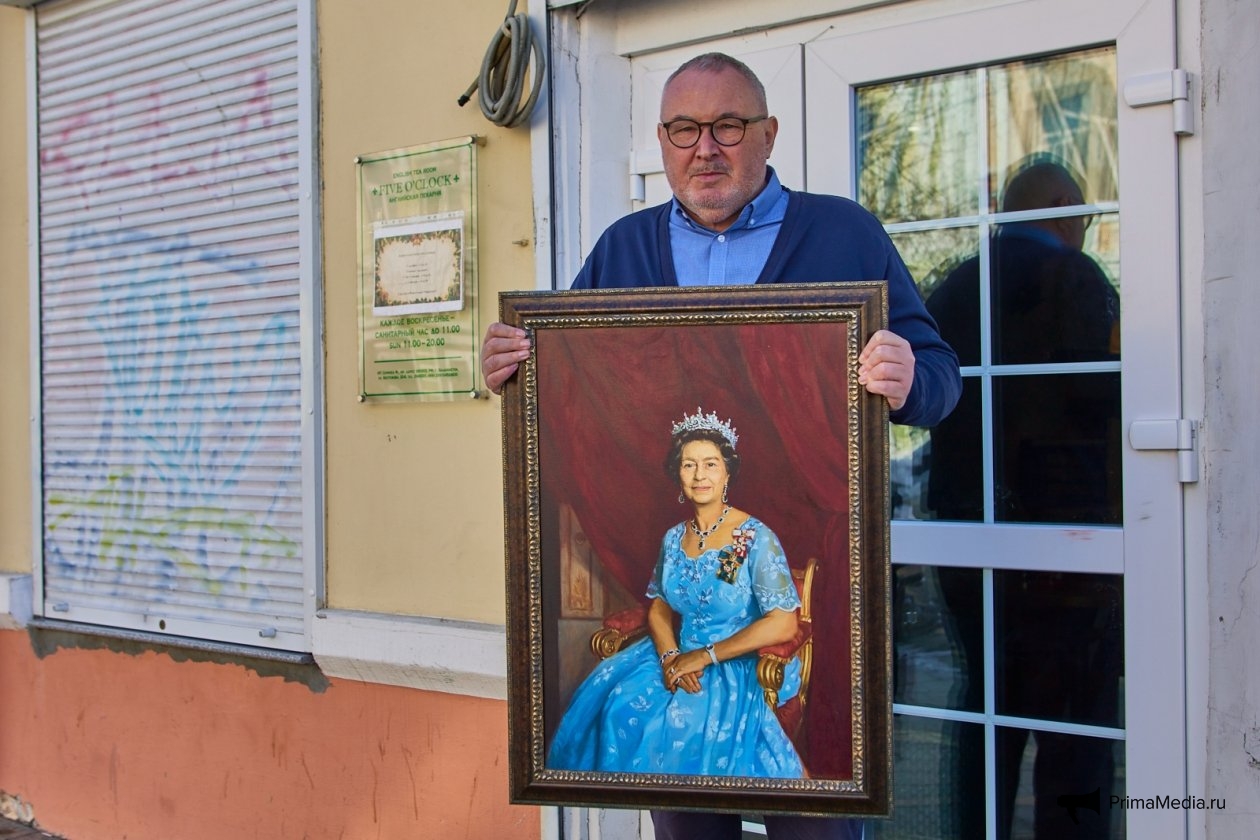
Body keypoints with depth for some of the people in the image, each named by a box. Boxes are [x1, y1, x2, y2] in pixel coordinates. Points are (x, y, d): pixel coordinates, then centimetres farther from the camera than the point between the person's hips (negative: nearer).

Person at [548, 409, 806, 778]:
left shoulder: (756, 538, -12)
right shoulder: (674, 538, 8)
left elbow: (783, 624, -18)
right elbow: (658, 608, 13)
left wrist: (704, 656, -17)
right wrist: (670, 656, -11)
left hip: (737, 665, -6)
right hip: (677, 654, 6)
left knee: (682, 721, -31)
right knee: (619, 703, -19)